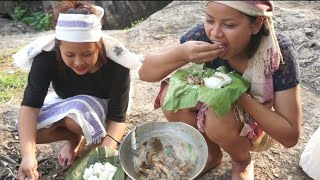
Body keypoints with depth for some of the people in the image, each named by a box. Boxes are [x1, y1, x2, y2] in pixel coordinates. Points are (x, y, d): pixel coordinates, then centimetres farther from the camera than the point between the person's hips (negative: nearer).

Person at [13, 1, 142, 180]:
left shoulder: (115, 62, -34)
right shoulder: (46, 55, -30)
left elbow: (117, 117, -31)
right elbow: (30, 104, -33)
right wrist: (28, 154, -47)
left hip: (103, 104, -2)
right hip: (66, 102, 3)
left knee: (76, 116, -36)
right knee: (31, 129, -24)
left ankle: (97, 138, -3)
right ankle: (75, 138, 4)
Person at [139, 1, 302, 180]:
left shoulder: (280, 52, -31)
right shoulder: (205, 34, -24)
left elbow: (291, 136, -26)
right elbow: (145, 72, -21)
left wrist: (239, 95, -38)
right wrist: (181, 54, -41)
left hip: (264, 126, -3)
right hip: (219, 104, 3)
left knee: (218, 120, -33)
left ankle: (243, 162, 2)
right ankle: (213, 153, 5)